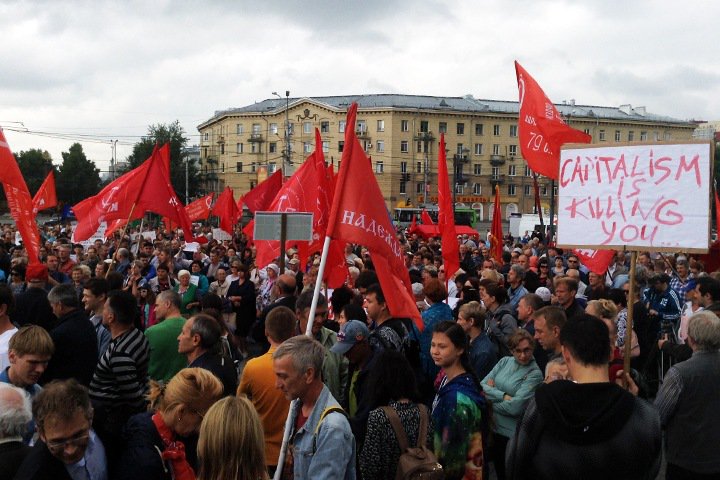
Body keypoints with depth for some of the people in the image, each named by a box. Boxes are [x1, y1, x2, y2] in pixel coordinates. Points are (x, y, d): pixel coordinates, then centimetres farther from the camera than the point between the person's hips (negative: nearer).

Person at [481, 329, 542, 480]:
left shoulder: (535, 374, -15)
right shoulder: (505, 361, 2)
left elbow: (515, 407, -22)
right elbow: (482, 386, -5)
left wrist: (491, 396, -8)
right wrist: (503, 396, -19)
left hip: (512, 434, -5)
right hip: (493, 427, 5)